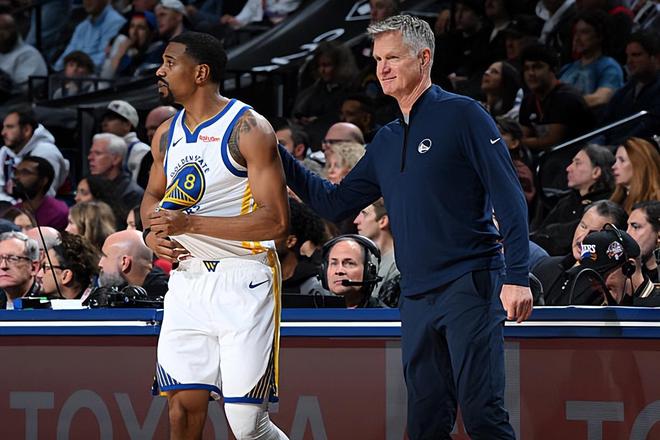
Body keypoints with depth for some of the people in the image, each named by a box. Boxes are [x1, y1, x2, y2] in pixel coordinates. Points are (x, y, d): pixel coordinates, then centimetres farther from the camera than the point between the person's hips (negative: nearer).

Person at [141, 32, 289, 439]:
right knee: (184, 405, -2)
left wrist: (191, 223, -21)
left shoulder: (249, 129, -11)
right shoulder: (167, 134, 12)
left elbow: (277, 221, -17)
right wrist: (152, 232, 6)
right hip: (188, 279, 6)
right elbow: (153, 195, 30)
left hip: (243, 281, -6)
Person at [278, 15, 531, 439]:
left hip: (470, 288, -7)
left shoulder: (462, 115, -4)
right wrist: (278, 157, 11)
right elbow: (335, 203, 22)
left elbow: (510, 197, -9)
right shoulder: (387, 141, 18)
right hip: (417, 299, 7)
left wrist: (517, 277, -17)